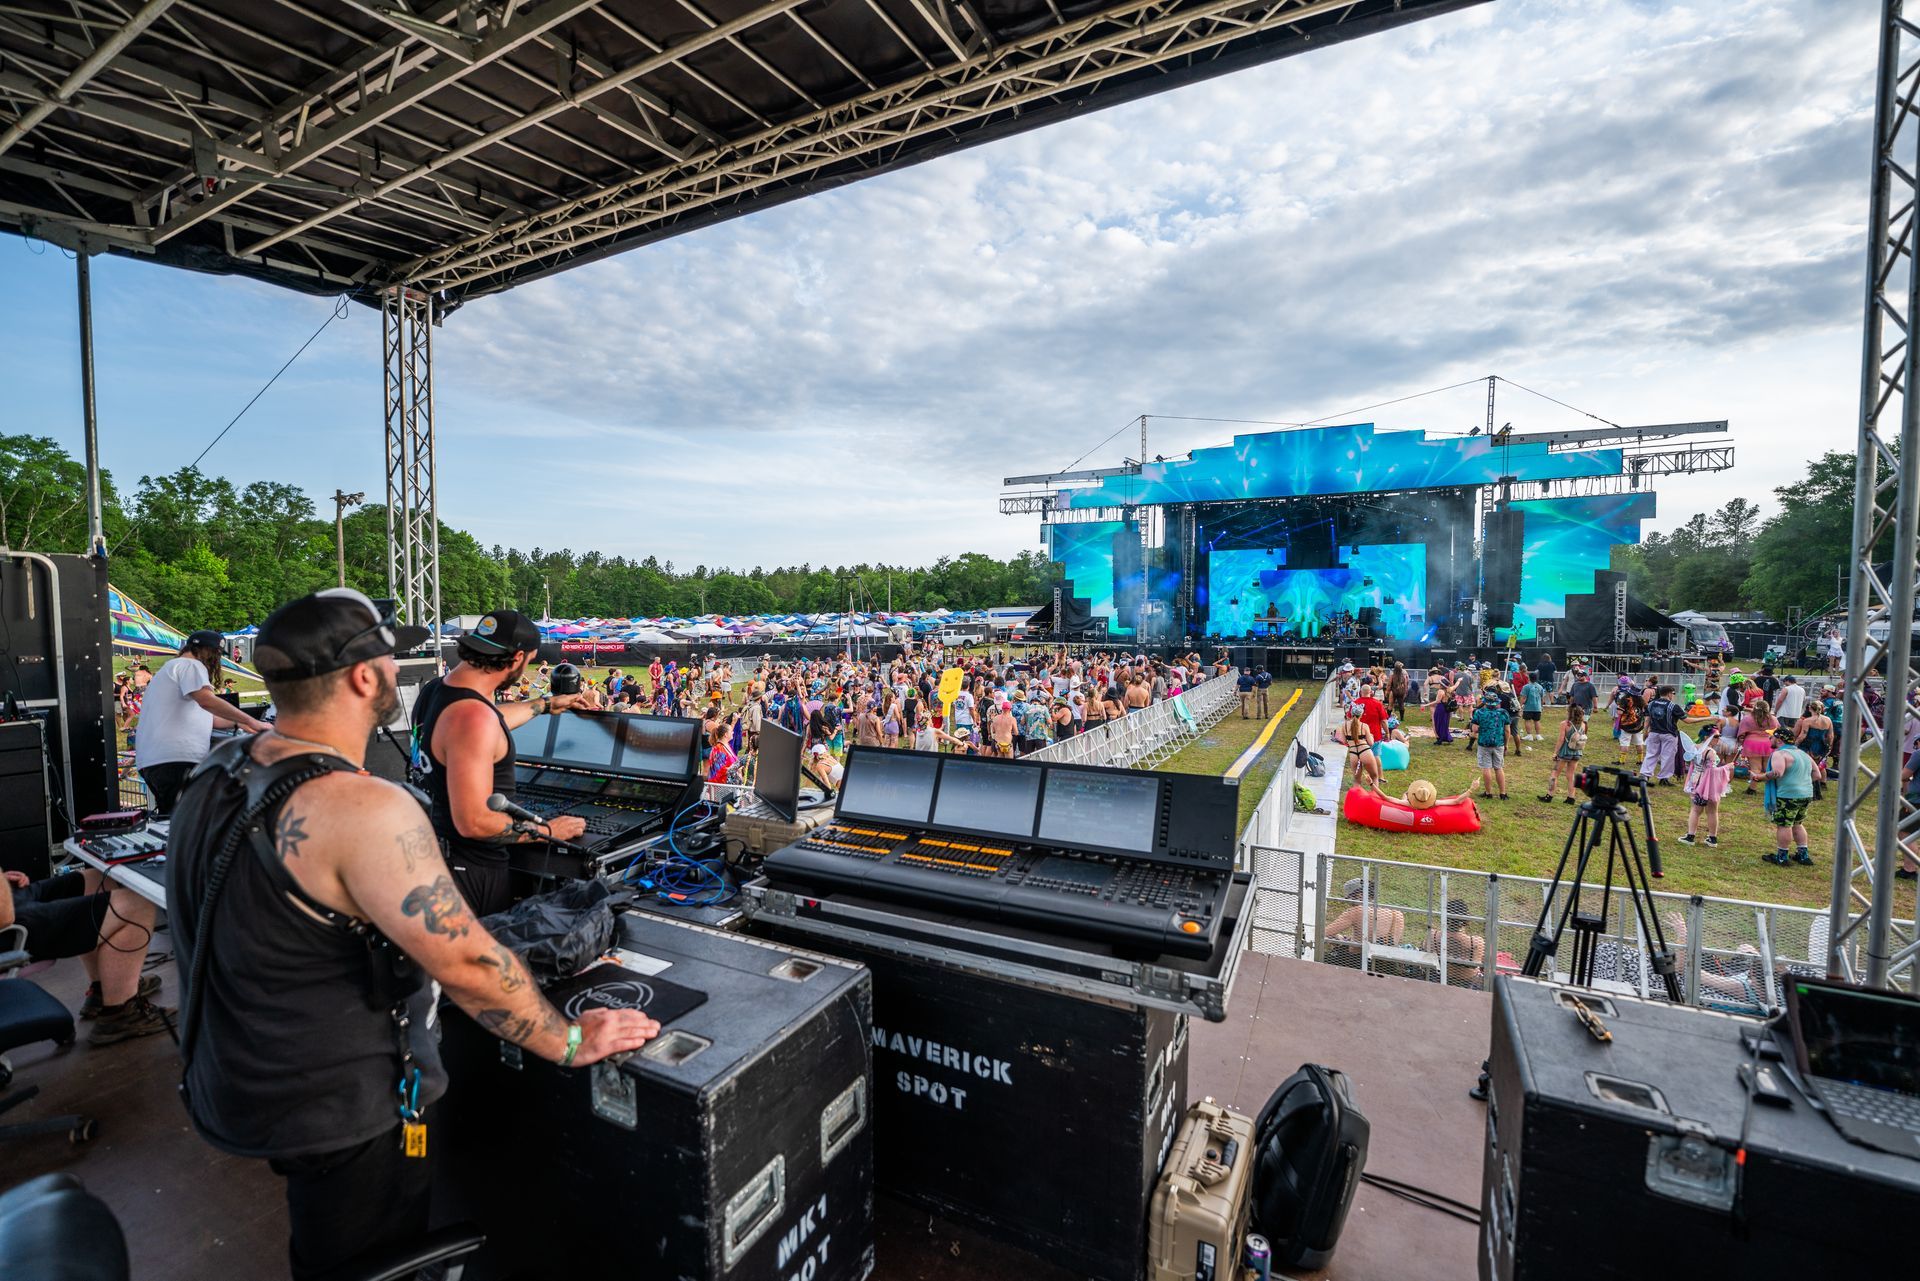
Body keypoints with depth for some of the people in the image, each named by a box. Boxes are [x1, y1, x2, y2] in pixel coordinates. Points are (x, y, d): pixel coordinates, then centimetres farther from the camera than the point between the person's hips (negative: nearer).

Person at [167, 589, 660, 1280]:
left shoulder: (216, 775, -4)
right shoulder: (365, 808, -33)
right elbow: (468, 963, -30)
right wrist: (571, 1042, -17)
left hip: (230, 1086, 8)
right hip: (343, 1116, -8)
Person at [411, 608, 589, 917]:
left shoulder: (433, 689, 2)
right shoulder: (471, 715, -29)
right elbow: (474, 821, -30)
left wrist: (546, 704, 37)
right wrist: (546, 831, -17)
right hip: (473, 869, -9)